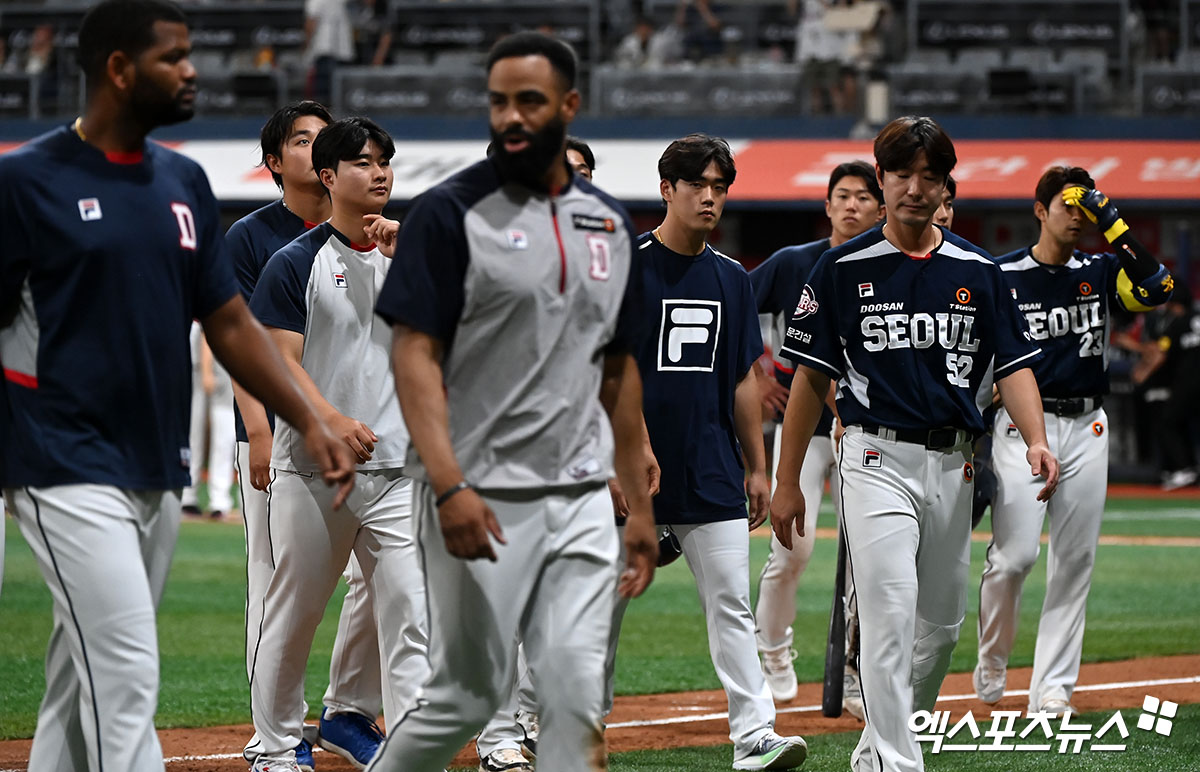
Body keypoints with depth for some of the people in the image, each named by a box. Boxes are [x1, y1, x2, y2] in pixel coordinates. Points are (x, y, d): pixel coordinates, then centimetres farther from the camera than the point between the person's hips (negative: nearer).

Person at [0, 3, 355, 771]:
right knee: (126, 680, -14)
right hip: (71, 471, -7)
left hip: (159, 472, 7)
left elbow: (229, 320, 15)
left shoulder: (184, 182, 12)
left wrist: (310, 422, 5)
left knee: (86, 677, 12)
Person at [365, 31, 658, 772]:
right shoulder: (451, 212, -6)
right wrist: (447, 484, -23)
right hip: (480, 501, -5)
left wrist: (640, 504, 15)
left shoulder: (611, 224, 12)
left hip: (581, 499, 5)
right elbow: (415, 355, -11)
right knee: (468, 694, -1)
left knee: (578, 694, -1)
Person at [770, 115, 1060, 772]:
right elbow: (811, 375, 3)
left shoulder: (978, 272, 9)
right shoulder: (844, 268, 0)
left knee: (943, 620, 12)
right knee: (891, 615, -15)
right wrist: (787, 482, 1)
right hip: (877, 460, -4)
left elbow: (1012, 365, 5)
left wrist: (1036, 440, -14)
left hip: (954, 464, 4)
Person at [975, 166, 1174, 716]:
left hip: (1087, 428, 4)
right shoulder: (999, 277, -1)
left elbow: (1157, 290, -10)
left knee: (1074, 562, 3)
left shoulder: (1100, 272, 9)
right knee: (1014, 556, -12)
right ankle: (992, 661, 12)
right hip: (1023, 424, -4)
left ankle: (1052, 689, 7)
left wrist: (1113, 224, -11)